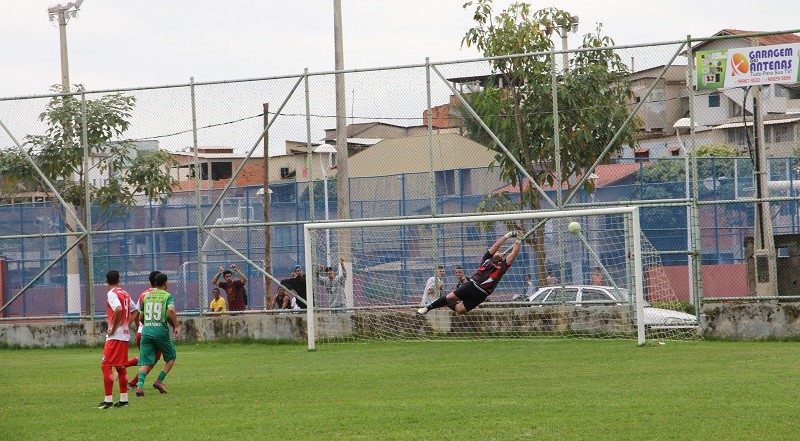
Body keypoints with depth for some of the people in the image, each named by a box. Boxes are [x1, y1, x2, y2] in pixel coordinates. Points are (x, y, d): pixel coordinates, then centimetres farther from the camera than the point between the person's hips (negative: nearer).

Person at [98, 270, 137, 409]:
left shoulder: (111, 294, -11)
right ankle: (123, 399, 14)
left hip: (115, 335, -8)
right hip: (125, 335, 8)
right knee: (120, 367, 14)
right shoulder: (125, 294, 13)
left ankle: (108, 400, -9)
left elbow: (118, 309, -27)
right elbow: (135, 310, 20)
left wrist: (113, 328, -18)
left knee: (105, 366, -5)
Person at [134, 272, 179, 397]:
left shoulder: (146, 296, 14)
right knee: (171, 357, 16)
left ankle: (140, 385, -20)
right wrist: (176, 326, -12)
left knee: (145, 362, 2)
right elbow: (171, 310, -20)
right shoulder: (167, 296, 0)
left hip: (146, 330, 4)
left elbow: (141, 316, 18)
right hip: (161, 330, -4)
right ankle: (159, 381, 2)